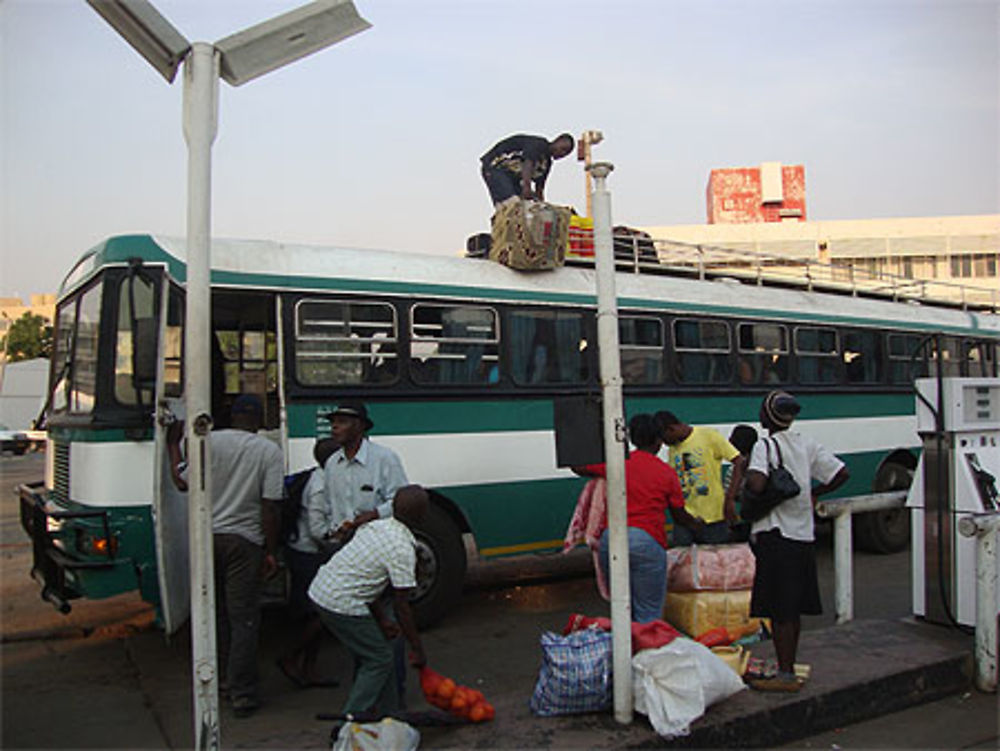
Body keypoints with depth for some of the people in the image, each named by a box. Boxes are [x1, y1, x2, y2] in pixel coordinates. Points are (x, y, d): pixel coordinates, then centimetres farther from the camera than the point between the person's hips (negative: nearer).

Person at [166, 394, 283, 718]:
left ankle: (221, 679, 31)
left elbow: (183, 482, 4)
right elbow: (269, 507, -10)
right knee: (244, 618, 3)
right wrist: (270, 552, -2)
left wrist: (173, 445, 19)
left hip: (206, 536, 3)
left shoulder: (209, 441, -2)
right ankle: (242, 693, 4)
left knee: (215, 612, 18)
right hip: (244, 542, -3)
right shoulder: (269, 451, -7)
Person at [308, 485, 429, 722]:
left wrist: (382, 620, 19)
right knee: (379, 660, 3)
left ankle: (388, 715, 27)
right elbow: (401, 607, -12)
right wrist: (418, 650, -2)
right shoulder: (402, 549, -15)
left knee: (378, 651, 19)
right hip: (341, 604, -9)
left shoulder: (375, 525, 10)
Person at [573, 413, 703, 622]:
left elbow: (578, 467, 20)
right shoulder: (666, 472, 7)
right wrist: (697, 525, 37)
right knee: (649, 614, 3)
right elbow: (679, 515, 16)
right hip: (646, 540, -3)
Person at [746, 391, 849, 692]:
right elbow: (841, 474, 7)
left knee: (779, 611, -1)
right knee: (793, 610, 15)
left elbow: (756, 484, -28)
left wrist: (746, 486, -6)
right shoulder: (807, 444, 8)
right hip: (804, 534, 8)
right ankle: (788, 669, 24)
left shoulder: (765, 446, -12)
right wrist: (813, 493, 17)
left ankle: (786, 676, 3)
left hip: (776, 535, -7)